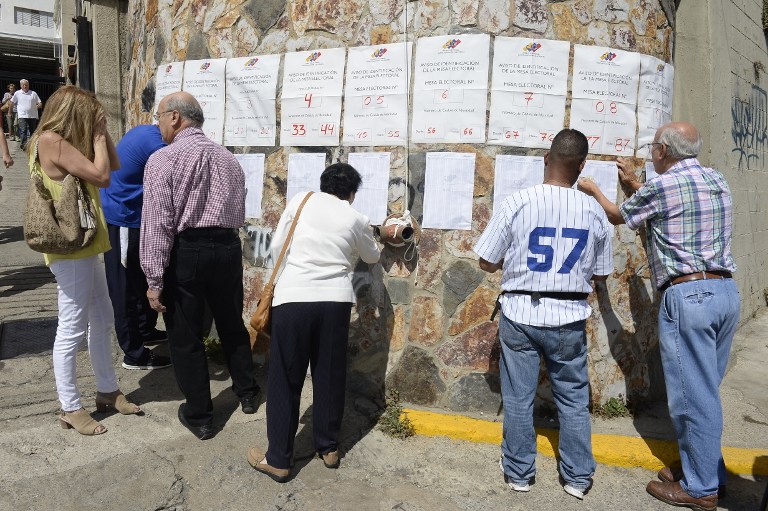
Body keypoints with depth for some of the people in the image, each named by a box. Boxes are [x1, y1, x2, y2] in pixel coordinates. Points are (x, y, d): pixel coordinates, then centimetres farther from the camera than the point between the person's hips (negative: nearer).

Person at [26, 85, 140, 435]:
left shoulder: (68, 142, 13)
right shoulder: (50, 141, -15)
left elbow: (114, 166, 15)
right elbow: (101, 176, -21)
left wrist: (102, 133, 5)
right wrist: (97, 135, -9)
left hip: (84, 245, 10)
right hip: (69, 248, -10)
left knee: (102, 319, 16)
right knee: (72, 328, -2)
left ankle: (107, 391, 28)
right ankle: (70, 408, 10)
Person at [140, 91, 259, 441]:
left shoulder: (163, 159, -10)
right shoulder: (228, 159, 8)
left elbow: (157, 224, -14)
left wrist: (155, 279, -12)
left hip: (185, 252, -5)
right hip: (228, 247, 5)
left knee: (185, 337, 9)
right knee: (232, 324, 23)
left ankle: (199, 417, 20)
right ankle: (247, 393, 39)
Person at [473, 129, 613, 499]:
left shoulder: (517, 202, -11)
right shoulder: (594, 212, -5)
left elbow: (487, 263, -6)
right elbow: (601, 273, 6)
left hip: (520, 313, -1)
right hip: (569, 317, 2)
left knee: (518, 397, 12)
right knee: (573, 398, 16)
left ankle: (518, 472, 26)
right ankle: (578, 477, 27)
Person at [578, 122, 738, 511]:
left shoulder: (661, 186, -9)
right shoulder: (717, 182, 14)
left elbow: (617, 217, 9)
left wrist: (594, 191, 27)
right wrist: (633, 185, 31)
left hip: (688, 294, -8)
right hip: (726, 290, 8)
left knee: (692, 394, 1)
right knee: (705, 391, 17)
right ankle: (709, 472, 29)